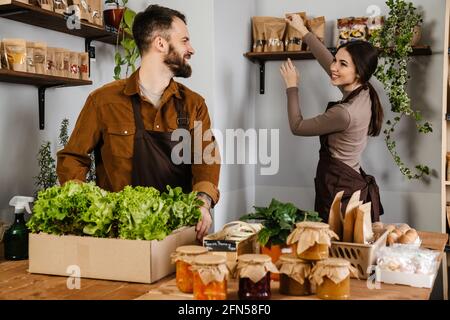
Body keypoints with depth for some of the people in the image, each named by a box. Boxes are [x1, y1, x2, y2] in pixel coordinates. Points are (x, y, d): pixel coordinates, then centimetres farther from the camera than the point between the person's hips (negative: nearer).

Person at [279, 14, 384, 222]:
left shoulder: (345, 112, -25)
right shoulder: (362, 91, 0)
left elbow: (297, 126, -10)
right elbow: (327, 62, 16)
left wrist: (292, 86, 0)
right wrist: (303, 31, 24)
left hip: (340, 191, -9)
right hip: (353, 183, 9)